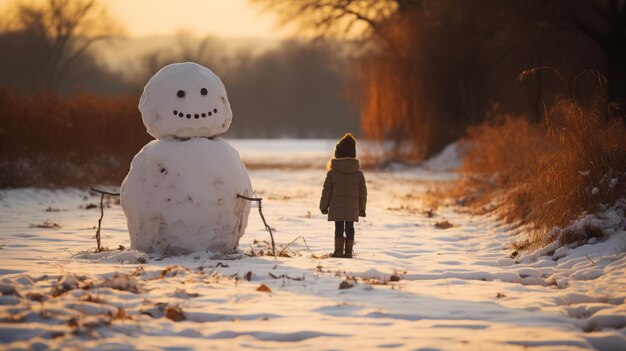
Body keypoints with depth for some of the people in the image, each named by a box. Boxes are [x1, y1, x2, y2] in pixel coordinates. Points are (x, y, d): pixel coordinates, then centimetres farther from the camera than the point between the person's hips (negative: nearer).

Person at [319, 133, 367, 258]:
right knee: (350, 229, 7)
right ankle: (348, 251, 5)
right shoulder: (359, 173, 3)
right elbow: (363, 192, 6)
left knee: (339, 229, 4)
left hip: (336, 208, -1)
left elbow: (326, 191, -1)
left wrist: (323, 206, 9)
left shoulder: (332, 172, -3)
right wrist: (362, 208, 15)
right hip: (352, 209, 1)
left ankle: (338, 251, -1)